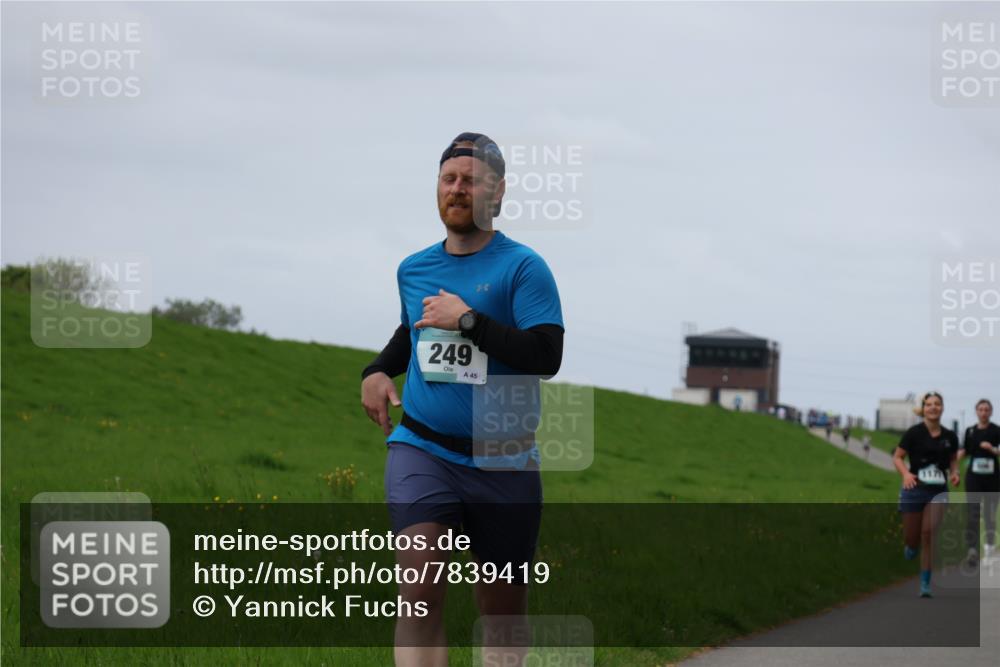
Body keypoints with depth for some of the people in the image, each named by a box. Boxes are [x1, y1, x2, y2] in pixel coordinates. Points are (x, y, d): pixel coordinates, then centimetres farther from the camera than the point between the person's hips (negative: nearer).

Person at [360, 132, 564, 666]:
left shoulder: (522, 267, -4)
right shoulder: (412, 270, 11)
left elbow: (546, 356, -17)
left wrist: (468, 319, -17)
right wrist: (378, 370, 15)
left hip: (502, 460, -2)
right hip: (421, 447, 2)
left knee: (503, 610, 9)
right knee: (420, 588, -20)